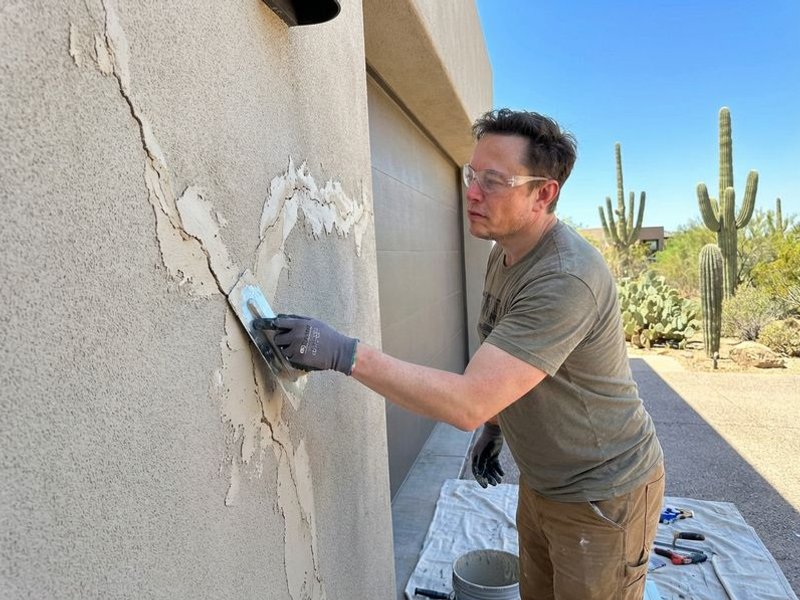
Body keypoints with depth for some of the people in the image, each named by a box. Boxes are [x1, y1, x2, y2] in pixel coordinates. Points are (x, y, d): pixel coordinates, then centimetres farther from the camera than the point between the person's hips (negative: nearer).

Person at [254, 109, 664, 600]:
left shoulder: (567, 278, -33)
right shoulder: (504, 253, -1)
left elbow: (468, 403, -37)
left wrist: (346, 353, -38)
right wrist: (495, 426, 11)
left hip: (602, 495, -8)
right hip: (542, 481, 8)